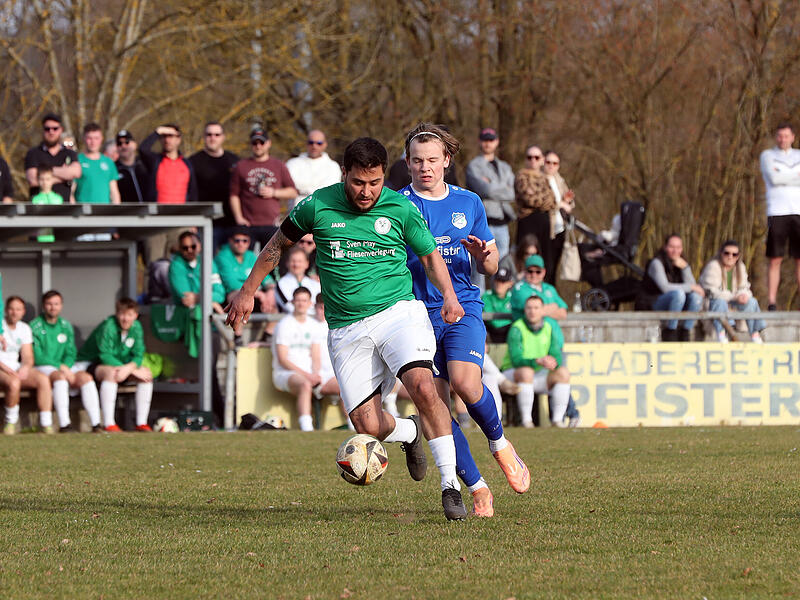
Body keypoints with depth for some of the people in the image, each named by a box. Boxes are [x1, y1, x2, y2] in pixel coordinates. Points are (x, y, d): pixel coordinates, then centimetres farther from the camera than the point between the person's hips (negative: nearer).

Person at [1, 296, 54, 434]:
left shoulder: (24, 328, 14)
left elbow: (28, 358, 10)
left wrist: (26, 368, -12)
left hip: (16, 367, 5)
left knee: (43, 379, -22)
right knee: (14, 382, -38)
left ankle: (46, 425, -23)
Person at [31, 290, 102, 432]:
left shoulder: (66, 326, 15)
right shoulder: (35, 327, -4)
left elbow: (71, 353, 12)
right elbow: (37, 357, -11)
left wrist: (66, 366, -10)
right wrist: (61, 367, -17)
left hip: (64, 366, 5)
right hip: (42, 368, -5)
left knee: (86, 377, -22)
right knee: (60, 377, -36)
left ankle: (96, 424, -28)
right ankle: (64, 424, -43)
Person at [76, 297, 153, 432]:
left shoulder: (136, 327, -4)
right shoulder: (108, 327, -24)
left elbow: (138, 355, -8)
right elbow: (105, 356, -28)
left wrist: (128, 368, -33)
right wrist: (134, 371, -32)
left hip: (119, 363, 7)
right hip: (91, 364, -7)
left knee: (147, 373, -12)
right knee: (111, 372, -39)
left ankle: (141, 423, -10)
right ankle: (108, 424, -43)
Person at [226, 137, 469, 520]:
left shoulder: (400, 208, -1)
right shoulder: (318, 206, -1)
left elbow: (430, 255, 13)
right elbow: (278, 243, 16)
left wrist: (448, 294, -4)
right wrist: (248, 292, 19)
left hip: (399, 312, -1)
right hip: (346, 328, 1)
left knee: (423, 387, -27)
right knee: (368, 425, -8)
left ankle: (450, 484, -18)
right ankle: (409, 434, 30)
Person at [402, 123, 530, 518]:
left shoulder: (468, 203, 11)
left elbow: (490, 268, 16)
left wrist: (483, 256, -7)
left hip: (463, 310, 0)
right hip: (418, 313, 0)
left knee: (465, 383, -26)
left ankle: (499, 443, 3)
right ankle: (477, 488, 4)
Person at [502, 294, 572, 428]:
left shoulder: (549, 328, 2)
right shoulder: (517, 329, -15)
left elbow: (557, 355, -4)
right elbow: (516, 360, -25)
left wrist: (553, 362, -30)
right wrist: (538, 361, -41)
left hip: (539, 374, 5)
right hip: (513, 374, -5)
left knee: (563, 373, -18)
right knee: (526, 372, -37)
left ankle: (558, 420, -19)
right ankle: (526, 420, -33)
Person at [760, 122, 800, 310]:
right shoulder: (767, 156, 9)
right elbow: (773, 178, -8)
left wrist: (783, 176, -5)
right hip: (777, 212, -2)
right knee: (775, 260, -5)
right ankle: (772, 304, -5)